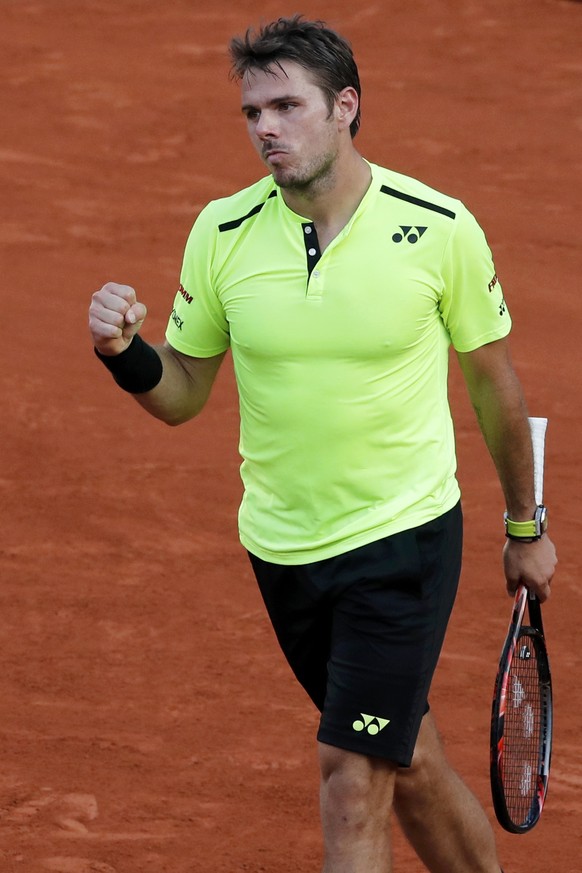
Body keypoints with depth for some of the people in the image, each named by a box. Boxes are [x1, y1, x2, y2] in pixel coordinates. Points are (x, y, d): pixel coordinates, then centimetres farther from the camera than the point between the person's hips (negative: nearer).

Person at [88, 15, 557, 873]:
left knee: (351, 779, -9)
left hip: (404, 539, -3)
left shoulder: (440, 229, -12)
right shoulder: (222, 233, -6)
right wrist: (124, 351, -20)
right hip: (283, 547, 3)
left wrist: (525, 527, 10)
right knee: (408, 762, 17)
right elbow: (181, 395, 3)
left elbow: (494, 383, 1)